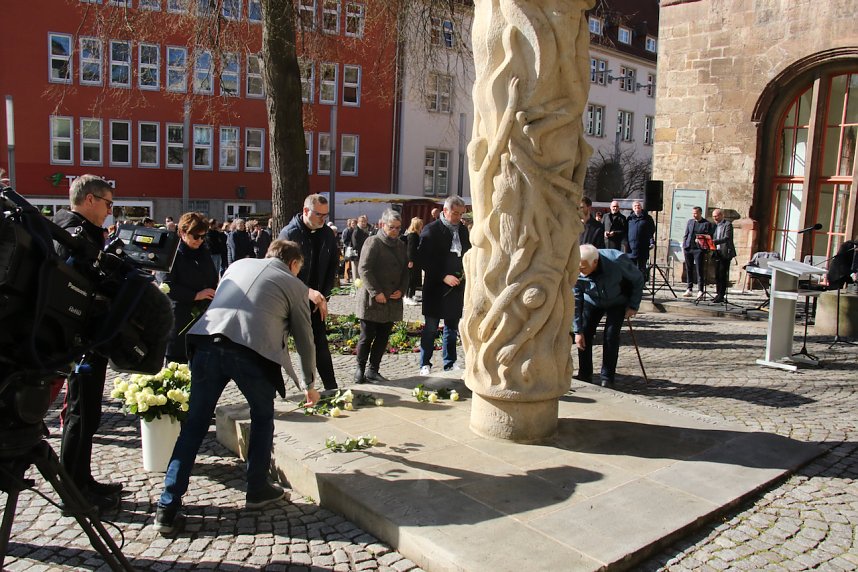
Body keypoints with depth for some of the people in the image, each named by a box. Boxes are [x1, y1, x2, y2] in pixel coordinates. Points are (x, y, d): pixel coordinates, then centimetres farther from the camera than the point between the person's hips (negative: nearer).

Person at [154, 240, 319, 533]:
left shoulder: (238, 264, 29)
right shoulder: (295, 285, 18)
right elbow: (304, 339, 22)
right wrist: (307, 384, 36)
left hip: (207, 341, 3)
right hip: (252, 352, -3)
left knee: (194, 424, 12)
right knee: (262, 417, 22)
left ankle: (168, 507, 13)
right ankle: (257, 489, 31)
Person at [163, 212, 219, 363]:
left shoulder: (204, 252, 13)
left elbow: (214, 279, 21)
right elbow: (167, 286, -13)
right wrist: (195, 295, -16)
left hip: (204, 315, 5)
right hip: (180, 315, -5)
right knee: (177, 362, 0)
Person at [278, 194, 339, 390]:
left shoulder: (328, 234, 3)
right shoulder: (289, 234, -13)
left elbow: (333, 266, 9)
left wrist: (323, 296, 0)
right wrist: (307, 291, -29)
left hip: (315, 299, 5)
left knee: (320, 343, 8)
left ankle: (331, 388, 14)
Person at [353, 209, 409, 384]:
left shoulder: (401, 245, 14)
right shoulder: (373, 242, -7)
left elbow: (405, 270, 18)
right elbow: (364, 269, -13)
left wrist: (402, 290, 2)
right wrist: (376, 292, -18)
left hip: (392, 300, 6)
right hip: (372, 299, -6)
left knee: (383, 337, 8)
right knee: (367, 336, 0)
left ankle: (373, 370, 17)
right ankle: (360, 368, 16)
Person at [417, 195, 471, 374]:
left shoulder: (463, 229, 9)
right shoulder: (431, 230, -9)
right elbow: (423, 259, -13)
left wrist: (466, 270, -2)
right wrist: (443, 277, -18)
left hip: (456, 286, 6)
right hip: (436, 287, -5)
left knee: (452, 327, 12)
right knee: (430, 327, 2)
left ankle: (450, 363, 22)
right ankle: (425, 364, 12)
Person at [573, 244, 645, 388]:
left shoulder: (617, 260, -36)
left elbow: (638, 279, -17)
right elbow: (575, 301, -18)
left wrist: (633, 306, -13)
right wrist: (577, 330, -18)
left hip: (617, 302, -2)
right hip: (592, 302, 2)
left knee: (611, 336, -14)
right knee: (585, 335, -9)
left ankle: (607, 378, -1)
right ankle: (584, 376, 5)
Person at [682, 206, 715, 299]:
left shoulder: (707, 224, -1)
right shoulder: (689, 222, 14)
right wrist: (684, 245, 8)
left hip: (699, 249, -5)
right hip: (688, 249, 5)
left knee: (700, 270, -5)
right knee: (689, 270, 9)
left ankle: (700, 291, -2)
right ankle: (689, 290, 15)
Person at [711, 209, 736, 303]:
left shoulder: (728, 224, -8)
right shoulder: (716, 225, 16)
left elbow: (727, 238, -21)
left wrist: (714, 241, -32)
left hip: (725, 253, -8)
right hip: (717, 253, 8)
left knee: (722, 275, -7)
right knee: (717, 275, 9)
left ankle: (721, 296, -4)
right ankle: (718, 294, 15)